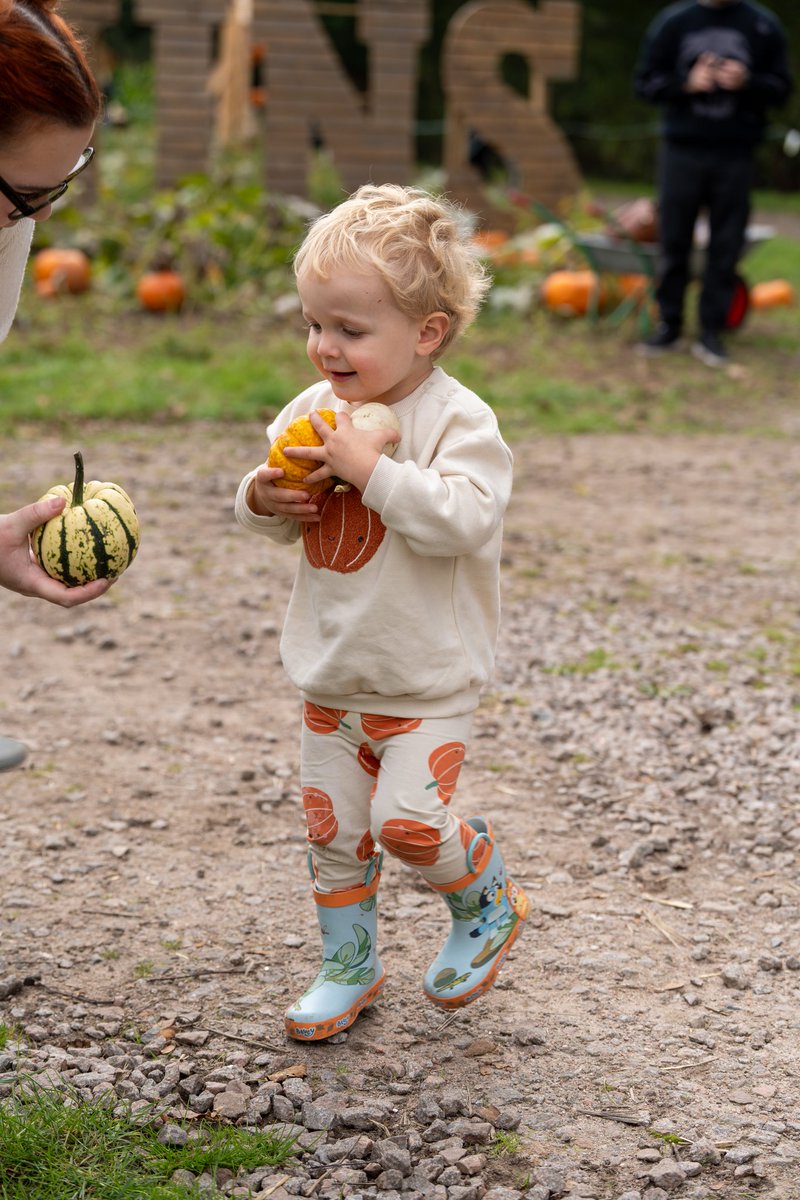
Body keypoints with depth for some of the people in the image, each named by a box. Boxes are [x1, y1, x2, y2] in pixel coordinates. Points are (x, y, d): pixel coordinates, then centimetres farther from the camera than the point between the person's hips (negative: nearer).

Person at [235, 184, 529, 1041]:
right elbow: (278, 521, 11)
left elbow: (462, 519, -31)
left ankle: (488, 902, 16)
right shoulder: (314, 410, 1)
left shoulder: (458, 421, -17)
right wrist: (265, 500, -12)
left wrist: (373, 469, -32)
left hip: (427, 684, -6)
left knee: (406, 821, -14)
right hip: (331, 678, 6)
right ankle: (348, 965, 30)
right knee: (332, 830, 11)